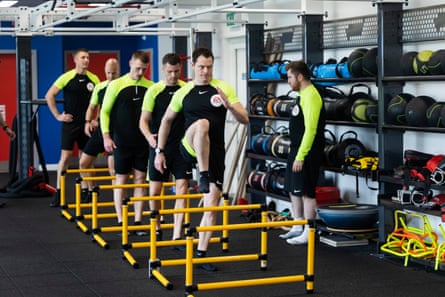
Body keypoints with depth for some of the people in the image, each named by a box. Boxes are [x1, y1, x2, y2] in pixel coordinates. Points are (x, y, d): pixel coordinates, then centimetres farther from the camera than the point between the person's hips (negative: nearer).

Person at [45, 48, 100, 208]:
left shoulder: (94, 79, 3)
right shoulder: (66, 77, -7)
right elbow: (49, 96, -5)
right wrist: (57, 115, -8)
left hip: (86, 123, 3)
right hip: (70, 123, -3)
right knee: (65, 157, -7)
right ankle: (58, 193, -2)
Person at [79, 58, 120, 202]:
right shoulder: (99, 87, 8)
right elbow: (92, 107, 18)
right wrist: (88, 121, 0)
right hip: (99, 130, 6)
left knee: (113, 167, -14)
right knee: (84, 163, 10)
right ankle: (88, 193, 25)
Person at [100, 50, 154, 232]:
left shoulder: (151, 87, 3)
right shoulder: (116, 85, -4)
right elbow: (105, 111, -2)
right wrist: (106, 136, -10)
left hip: (143, 141, 3)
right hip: (122, 141, -3)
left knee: (140, 180, 4)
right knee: (121, 179, 3)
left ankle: (138, 221, 10)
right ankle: (120, 221, 8)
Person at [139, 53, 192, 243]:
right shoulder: (154, 91, -3)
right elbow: (144, 121, -2)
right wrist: (149, 137, -22)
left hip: (181, 146, 1)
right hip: (160, 146, -1)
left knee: (182, 190, -5)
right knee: (155, 191, 6)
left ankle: (177, 236, -3)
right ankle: (156, 229, 28)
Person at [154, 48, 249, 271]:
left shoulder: (224, 88, 2)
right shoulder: (183, 93, 5)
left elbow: (244, 119, -2)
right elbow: (167, 120, 17)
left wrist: (228, 105, -21)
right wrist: (159, 151, 13)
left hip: (215, 152, 1)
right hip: (190, 148, -1)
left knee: (212, 202, -2)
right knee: (202, 123, -35)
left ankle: (201, 253, 7)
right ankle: (204, 177, -30)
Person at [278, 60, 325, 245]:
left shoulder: (310, 96, -17)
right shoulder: (303, 95, 15)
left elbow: (310, 129, -23)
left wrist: (301, 156, -23)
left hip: (306, 153, -10)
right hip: (297, 150, 10)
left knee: (306, 192, -5)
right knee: (293, 190, 15)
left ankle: (308, 233, 1)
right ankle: (297, 228, 25)